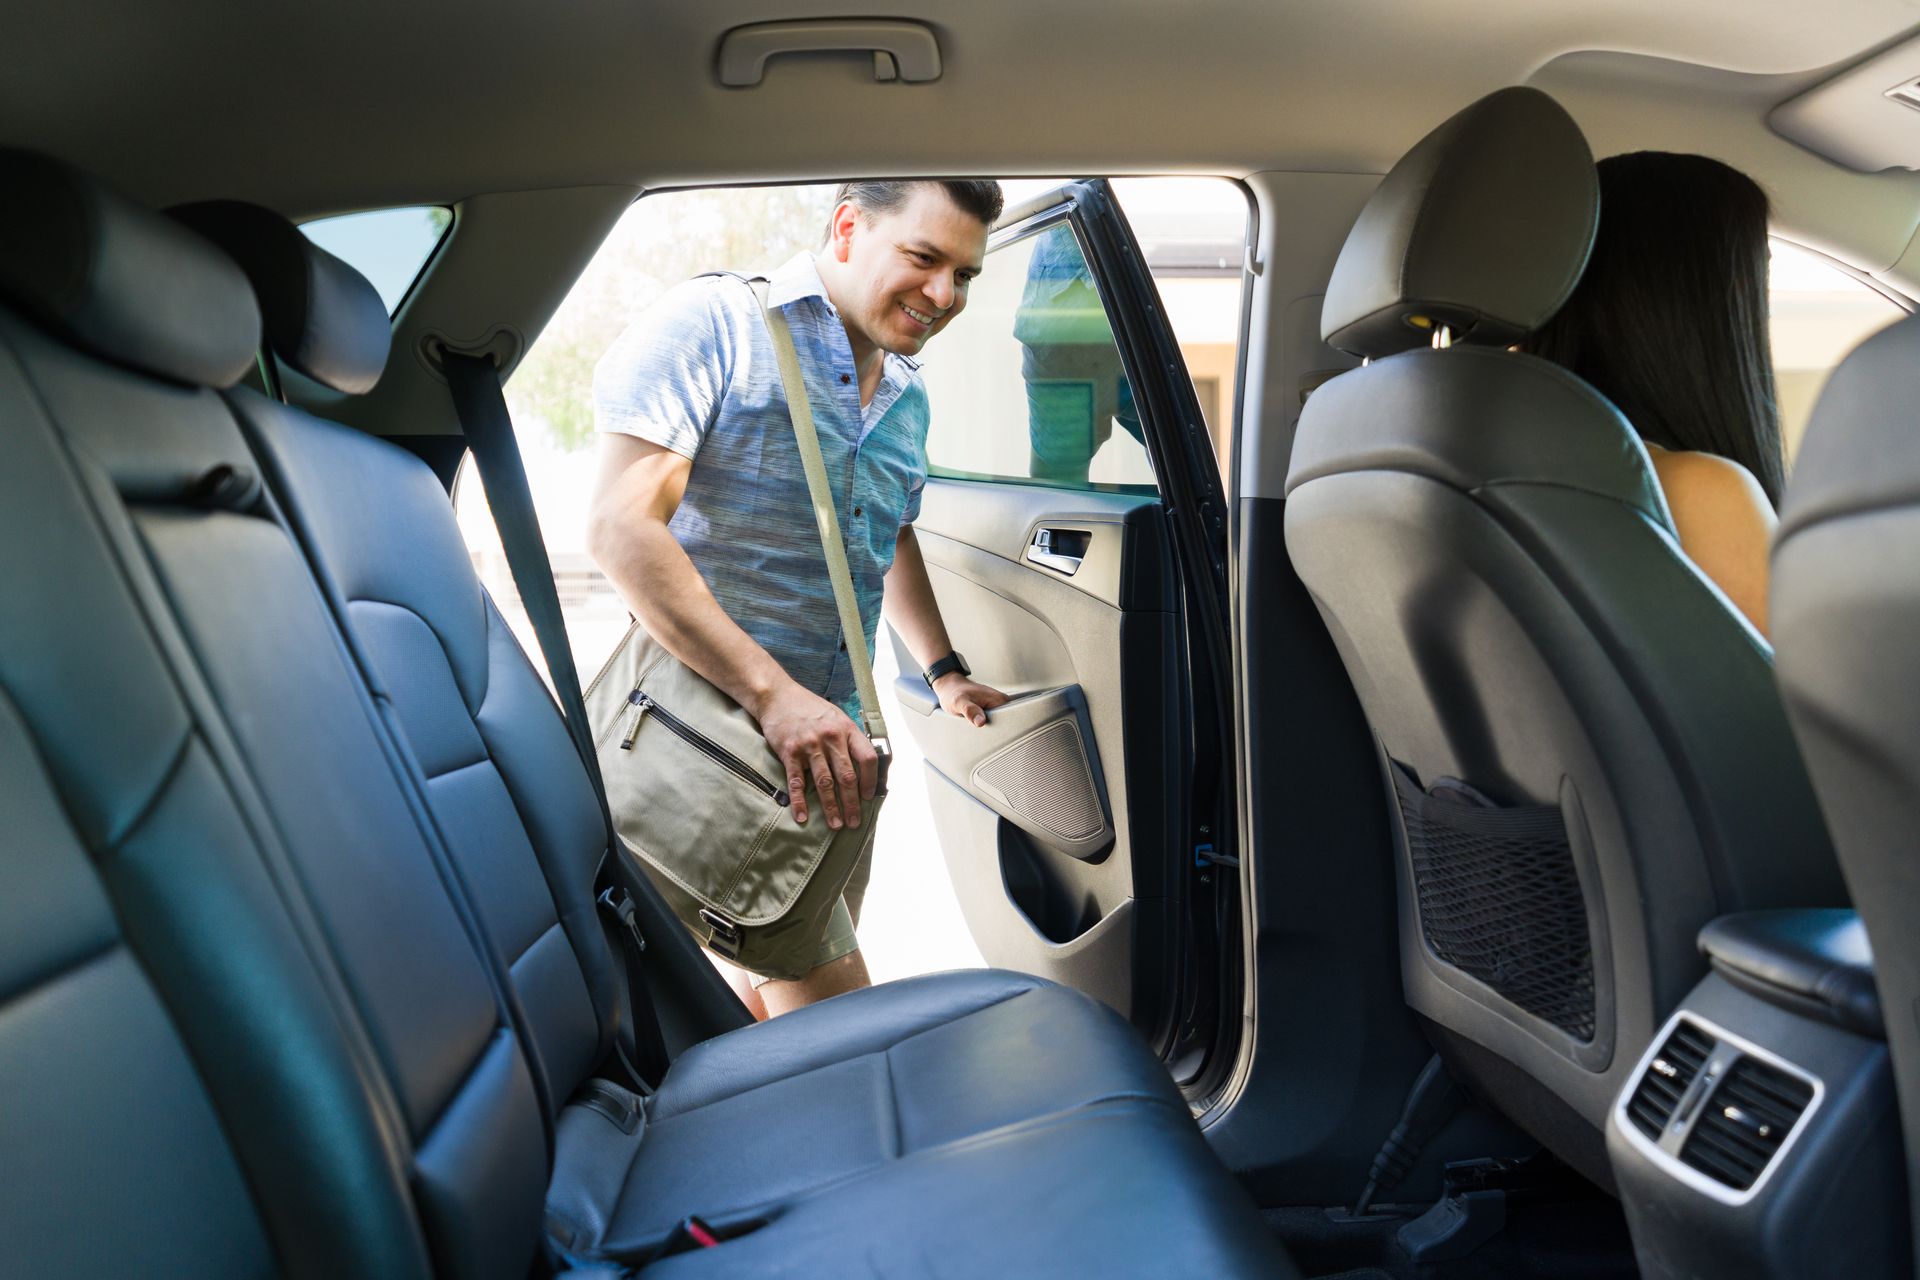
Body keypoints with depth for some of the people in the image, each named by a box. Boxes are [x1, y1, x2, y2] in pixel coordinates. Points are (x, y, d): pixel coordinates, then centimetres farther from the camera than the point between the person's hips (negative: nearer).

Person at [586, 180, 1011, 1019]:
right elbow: (621, 527, -21)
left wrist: (943, 674, 21)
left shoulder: (907, 398, 12)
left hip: (834, 736, 8)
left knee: (800, 974, 20)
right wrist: (772, 694, -27)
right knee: (836, 1009, -8)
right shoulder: (716, 324, -11)